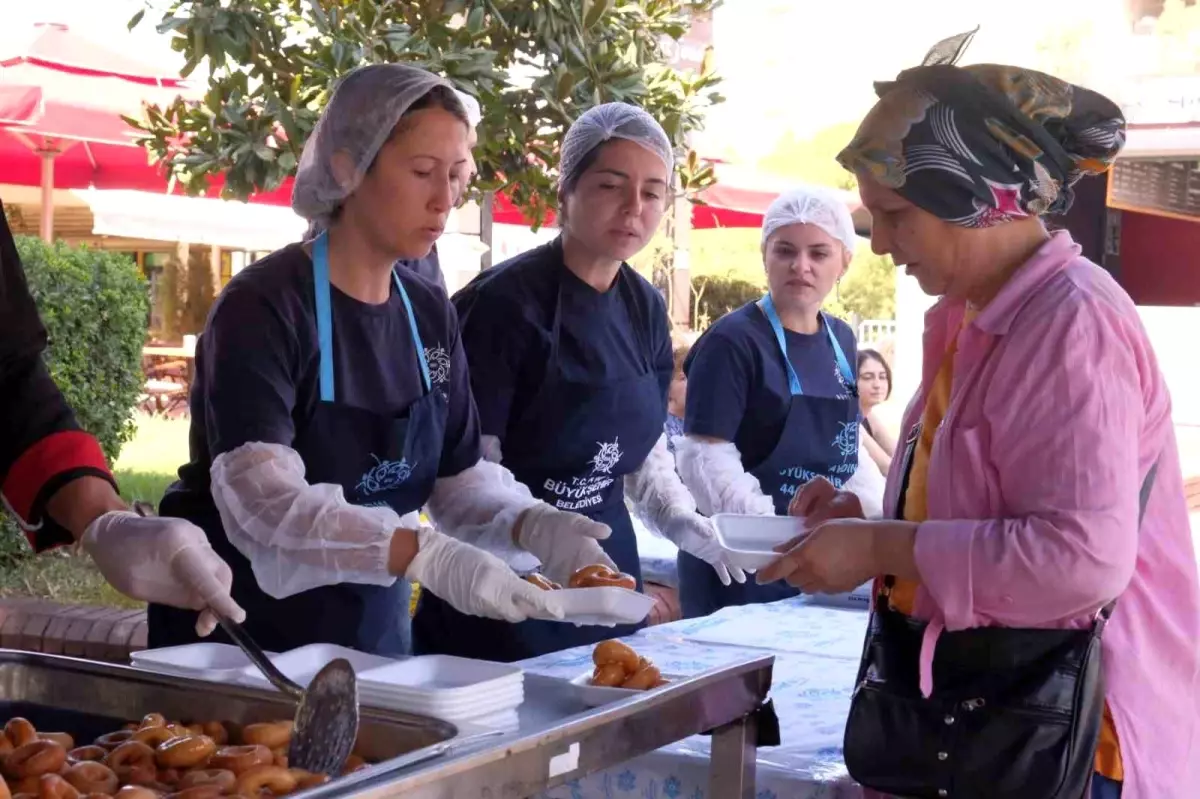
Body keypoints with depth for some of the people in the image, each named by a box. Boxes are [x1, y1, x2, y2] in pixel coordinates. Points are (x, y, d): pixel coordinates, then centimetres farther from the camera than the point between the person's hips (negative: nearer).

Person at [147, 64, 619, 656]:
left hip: (374, 629, 6)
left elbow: (457, 474, 3)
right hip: (238, 630, -6)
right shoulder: (262, 305, -19)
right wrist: (426, 555, -42)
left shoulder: (431, 316, 2)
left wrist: (531, 525, -18)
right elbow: (261, 499, -30)